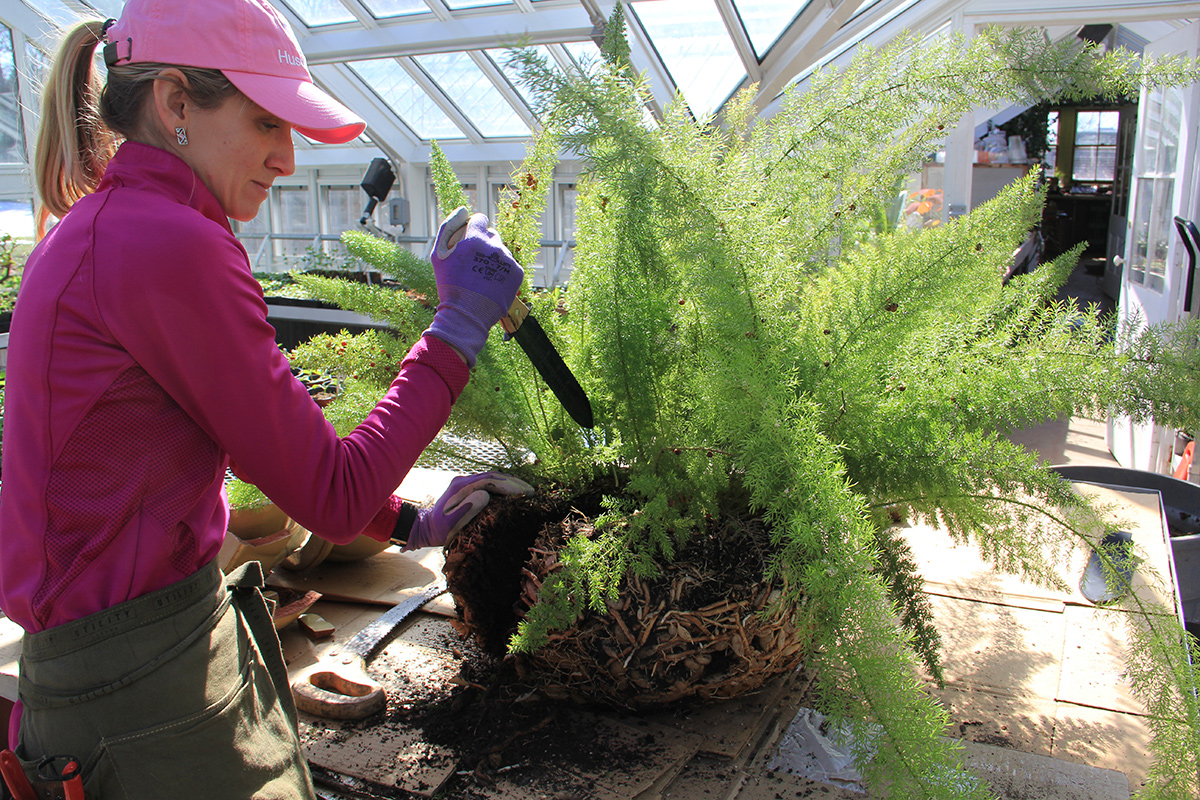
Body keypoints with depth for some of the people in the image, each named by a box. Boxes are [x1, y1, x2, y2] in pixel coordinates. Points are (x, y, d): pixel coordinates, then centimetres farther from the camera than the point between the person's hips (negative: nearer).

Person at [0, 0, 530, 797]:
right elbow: (331, 498, -18)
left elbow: (272, 450, 14)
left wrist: (405, 522, 14)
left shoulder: (90, 230, 10)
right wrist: (460, 324, -12)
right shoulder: (172, 245, -22)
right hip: (148, 688, -9)